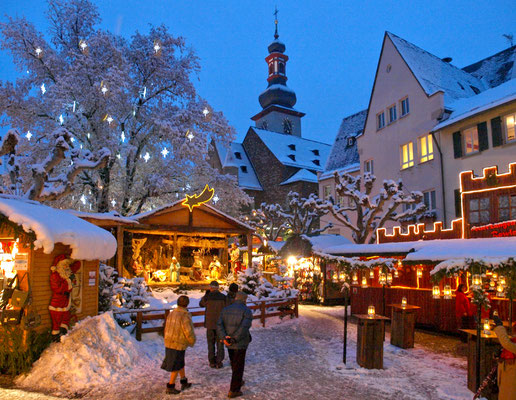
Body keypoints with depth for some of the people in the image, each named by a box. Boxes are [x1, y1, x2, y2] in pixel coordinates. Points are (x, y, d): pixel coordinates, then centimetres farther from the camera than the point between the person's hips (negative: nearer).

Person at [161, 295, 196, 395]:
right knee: (176, 366, 6)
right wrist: (192, 342, -2)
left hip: (169, 343, 8)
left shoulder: (171, 314, 4)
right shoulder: (185, 316, -20)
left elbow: (166, 329, 11)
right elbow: (188, 332, -19)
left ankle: (184, 382, 33)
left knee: (180, 363, 22)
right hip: (179, 344, -8)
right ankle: (170, 387, 13)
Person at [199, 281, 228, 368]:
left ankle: (212, 362, 16)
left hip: (210, 324, 0)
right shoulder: (223, 297, -9)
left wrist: (206, 294, 11)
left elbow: (201, 304, 13)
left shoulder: (207, 297, -9)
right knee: (220, 343, 10)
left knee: (211, 343, 13)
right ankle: (219, 362, 11)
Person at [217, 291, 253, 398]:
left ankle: (238, 382, 42)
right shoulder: (247, 311, -12)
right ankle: (233, 391, 12)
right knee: (238, 366, 8)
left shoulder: (226, 310, 4)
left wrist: (224, 338, -17)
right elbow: (244, 328, -24)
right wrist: (233, 340, -21)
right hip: (240, 343, -5)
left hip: (229, 343, 5)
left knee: (234, 363, 24)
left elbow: (219, 325, -7)